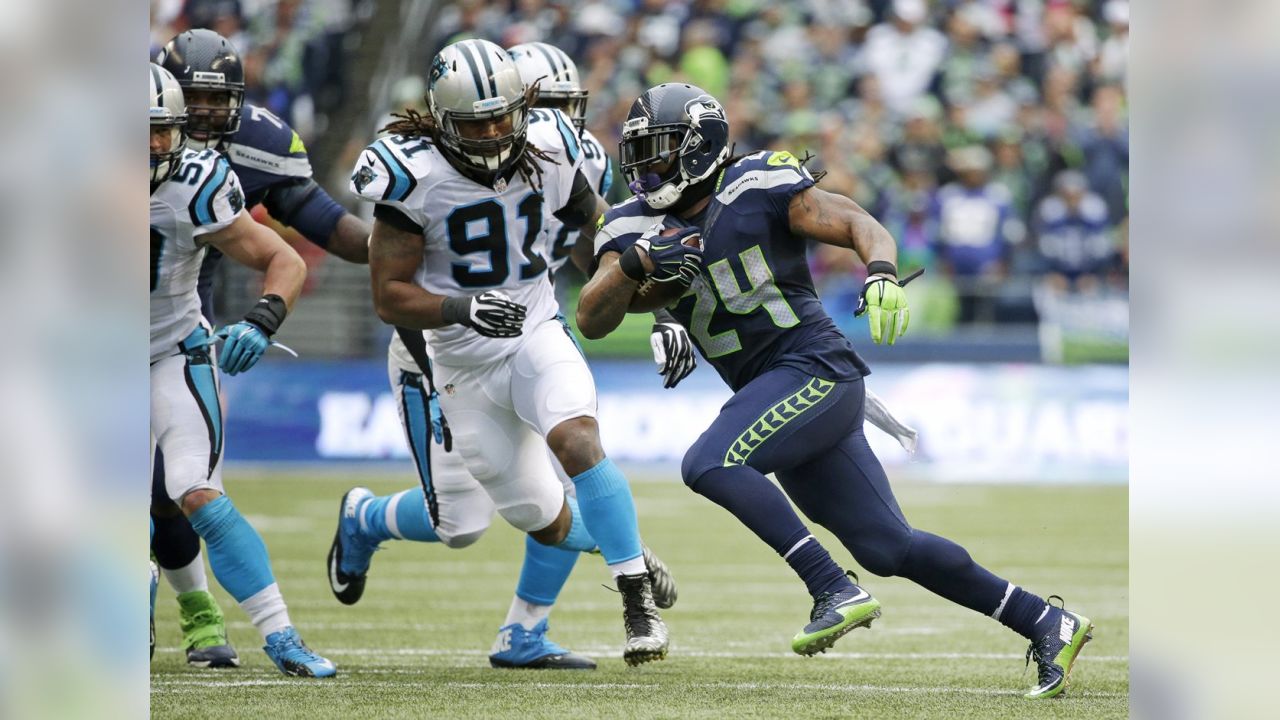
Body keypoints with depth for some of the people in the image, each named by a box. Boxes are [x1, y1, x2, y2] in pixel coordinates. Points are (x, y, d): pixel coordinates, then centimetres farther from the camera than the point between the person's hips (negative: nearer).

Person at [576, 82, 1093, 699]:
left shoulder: (757, 187, -6)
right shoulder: (637, 227, 9)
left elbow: (858, 224, -11)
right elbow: (592, 321, -1)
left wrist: (881, 275, -32)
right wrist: (635, 265, -19)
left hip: (815, 369, -7)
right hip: (773, 393, 7)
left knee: (709, 464, -26)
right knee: (889, 548, 7)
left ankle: (836, 592, -25)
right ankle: (1047, 625, 16)